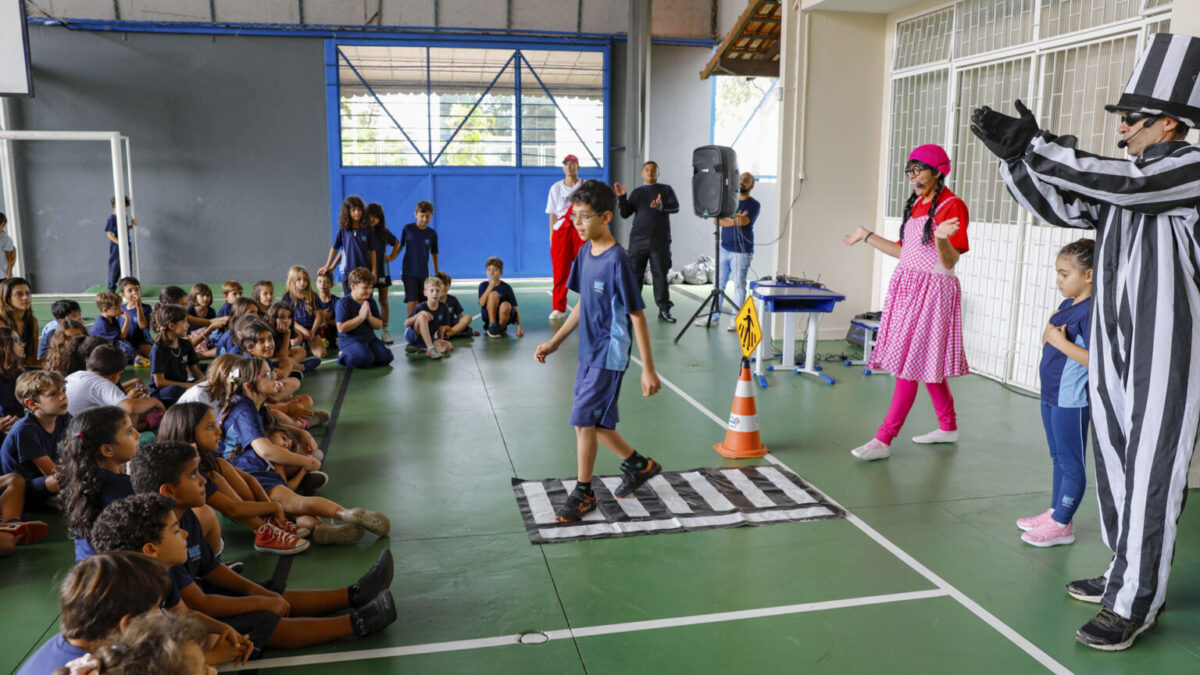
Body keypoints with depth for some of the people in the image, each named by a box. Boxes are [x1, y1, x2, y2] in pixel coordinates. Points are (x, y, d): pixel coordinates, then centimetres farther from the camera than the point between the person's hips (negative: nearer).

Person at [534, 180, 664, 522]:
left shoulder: (617, 260, -19)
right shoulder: (584, 253, 5)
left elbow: (637, 316, -17)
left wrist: (648, 369, -18)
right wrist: (554, 343, 15)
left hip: (610, 355, -8)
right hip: (588, 352, 8)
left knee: (584, 420, -7)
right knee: (593, 422, 15)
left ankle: (583, 494, 10)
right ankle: (639, 466, 36)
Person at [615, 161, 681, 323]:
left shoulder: (666, 189, 10)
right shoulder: (636, 193, 16)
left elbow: (675, 206, -5)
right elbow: (625, 214, 8)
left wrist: (661, 206, -25)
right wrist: (621, 197, -8)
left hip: (660, 241, -2)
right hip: (638, 240, 2)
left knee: (660, 274, -3)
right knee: (635, 274, -1)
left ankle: (664, 310, -1)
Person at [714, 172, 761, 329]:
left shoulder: (754, 205, -1)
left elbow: (743, 222, -17)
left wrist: (727, 217, -3)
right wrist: (736, 220, -11)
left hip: (741, 251, -5)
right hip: (725, 249, 5)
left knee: (739, 285, -3)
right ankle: (714, 316, 14)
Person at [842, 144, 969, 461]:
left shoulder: (952, 206, -12)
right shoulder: (916, 203, 13)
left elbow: (949, 262, -18)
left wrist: (941, 238, -38)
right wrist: (867, 236, 25)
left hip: (932, 291, -9)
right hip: (906, 287, 9)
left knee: (911, 365, -7)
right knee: (927, 366, 15)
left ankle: (884, 440, -6)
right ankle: (948, 427, 30)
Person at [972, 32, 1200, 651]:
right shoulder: (1124, 179, 14)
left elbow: (1125, 183, -24)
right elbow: (1056, 205, 8)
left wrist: (1033, 144, -23)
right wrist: (1015, 153, -7)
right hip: (1112, 345, 8)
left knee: (1150, 469, -3)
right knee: (1114, 461, 13)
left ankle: (1135, 603, 5)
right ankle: (1127, 572, 29)